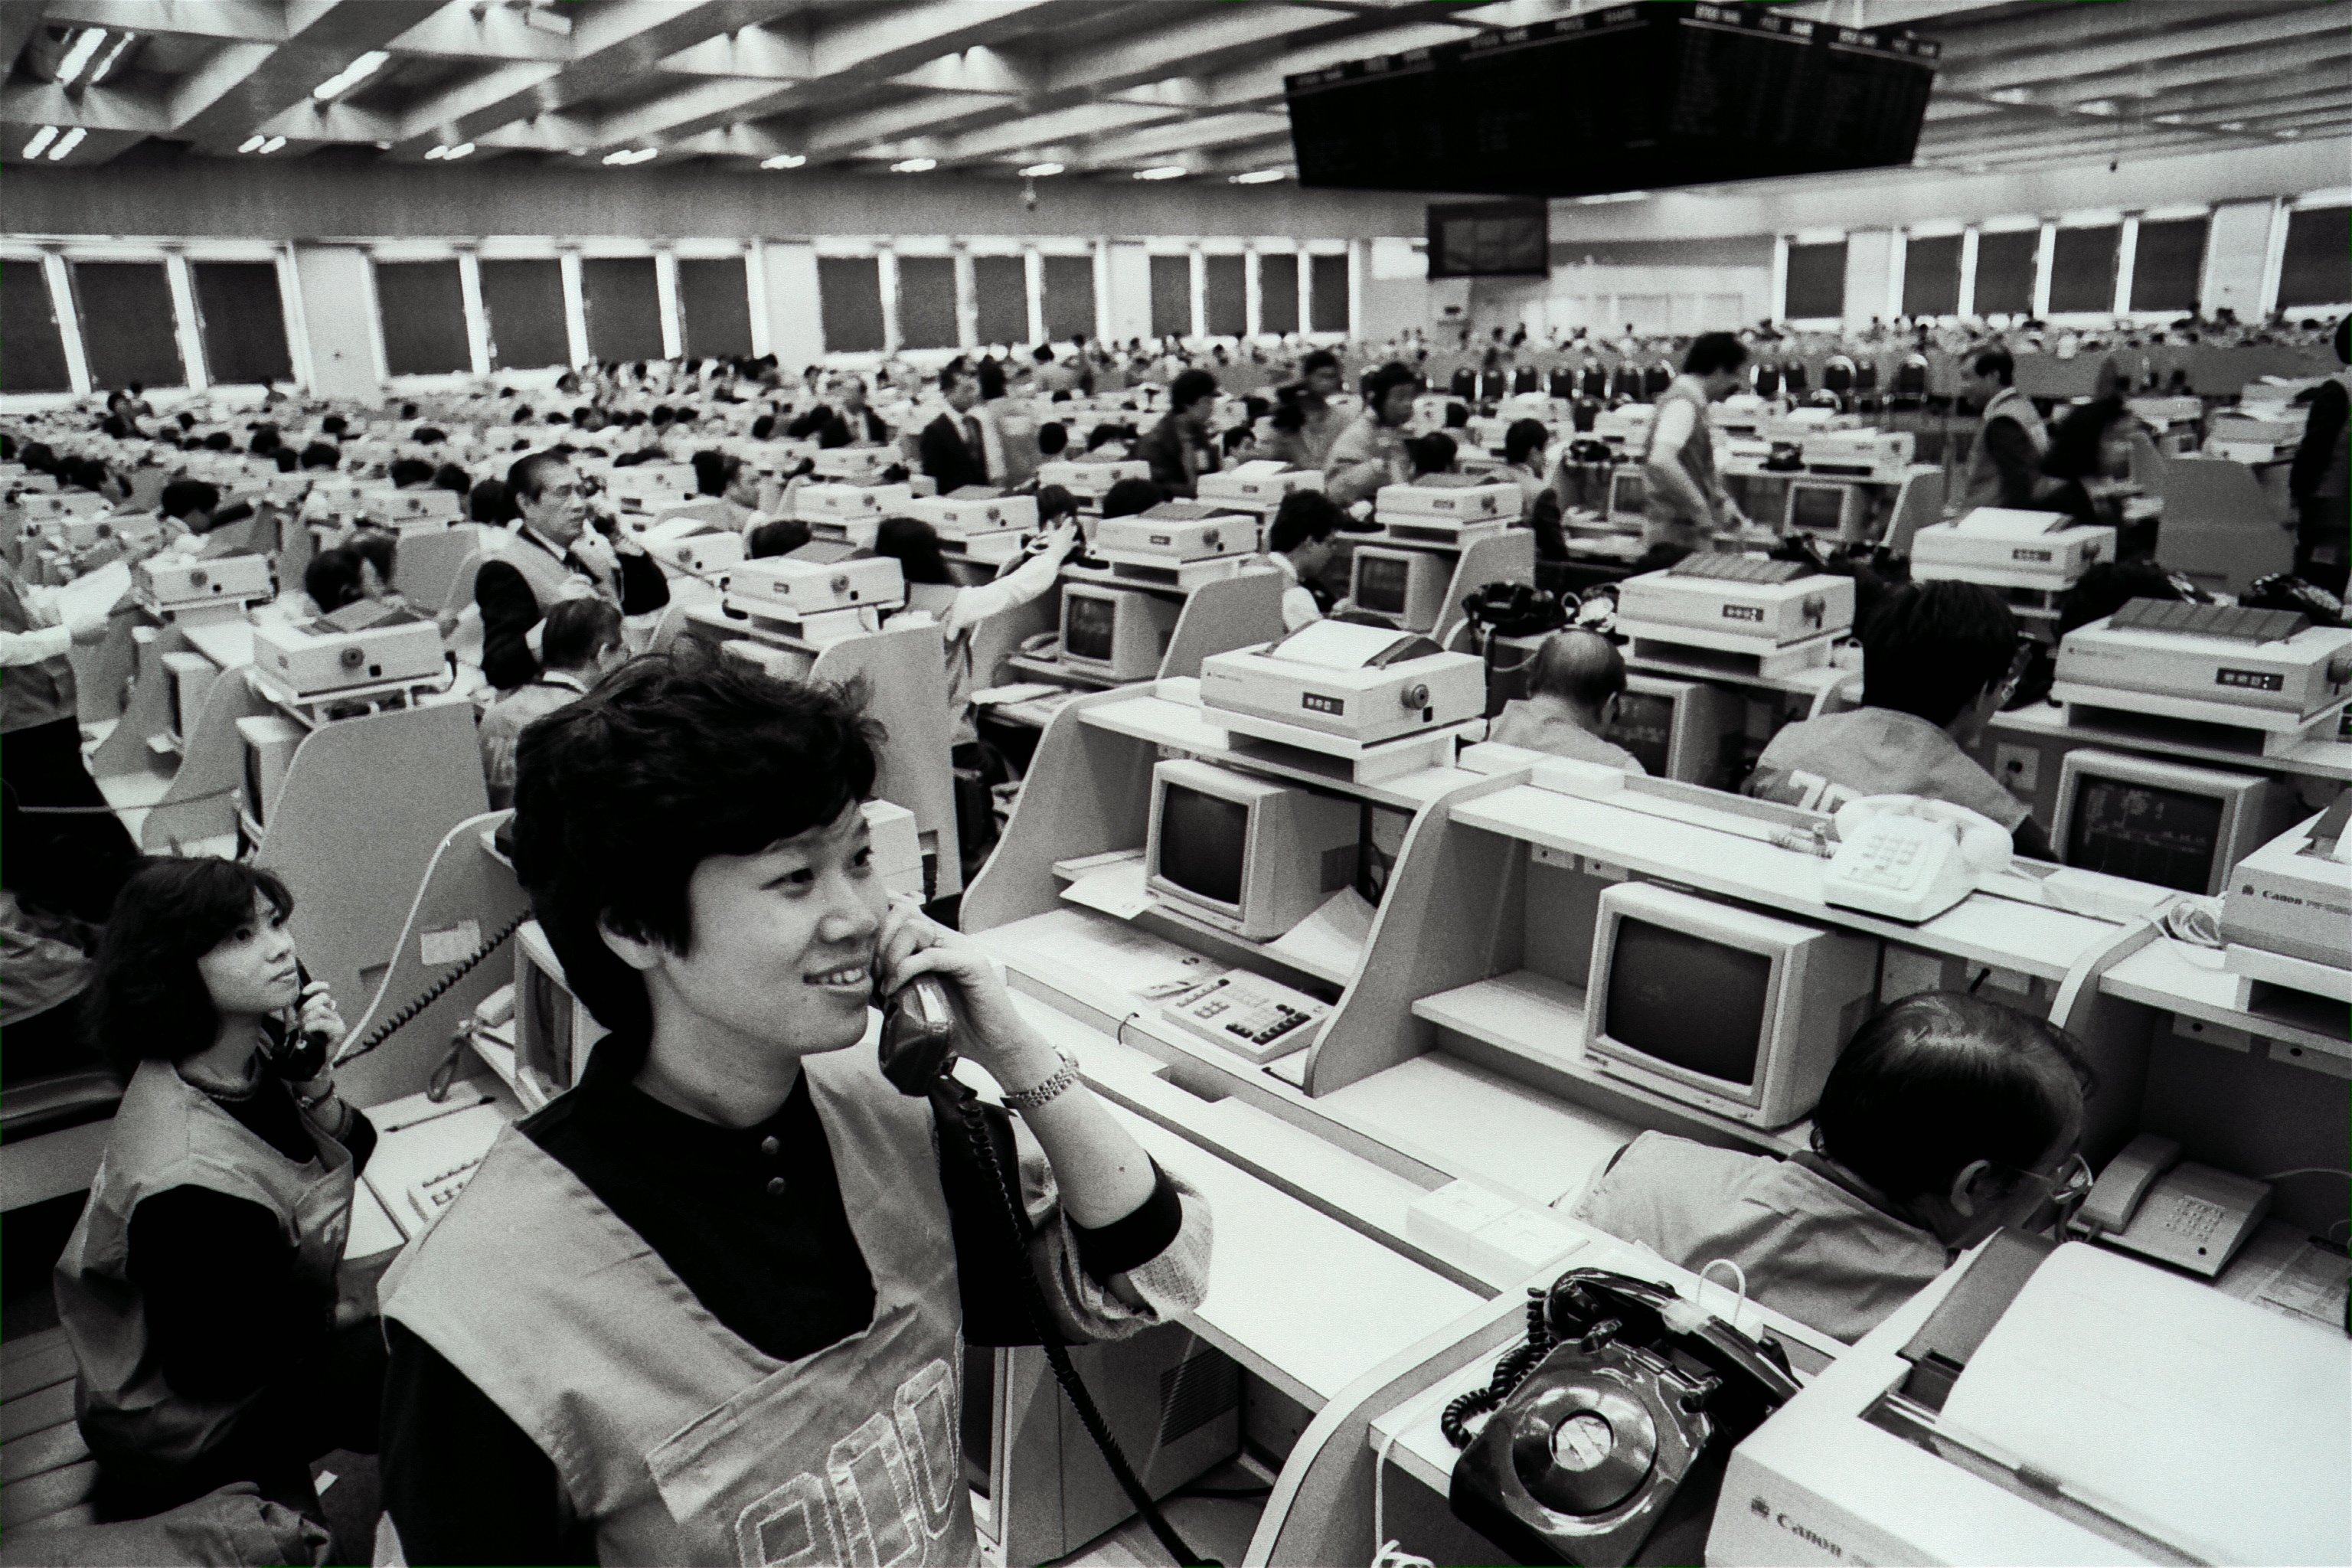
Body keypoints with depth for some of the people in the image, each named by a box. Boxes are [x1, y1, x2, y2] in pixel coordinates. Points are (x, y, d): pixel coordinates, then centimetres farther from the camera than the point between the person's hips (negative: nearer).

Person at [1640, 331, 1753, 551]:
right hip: (1675, 535, -10)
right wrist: (1701, 508, -25)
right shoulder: (1683, 403, -16)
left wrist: (1723, 502, 10)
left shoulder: (1694, 402, 16)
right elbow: (1660, 461, -32)